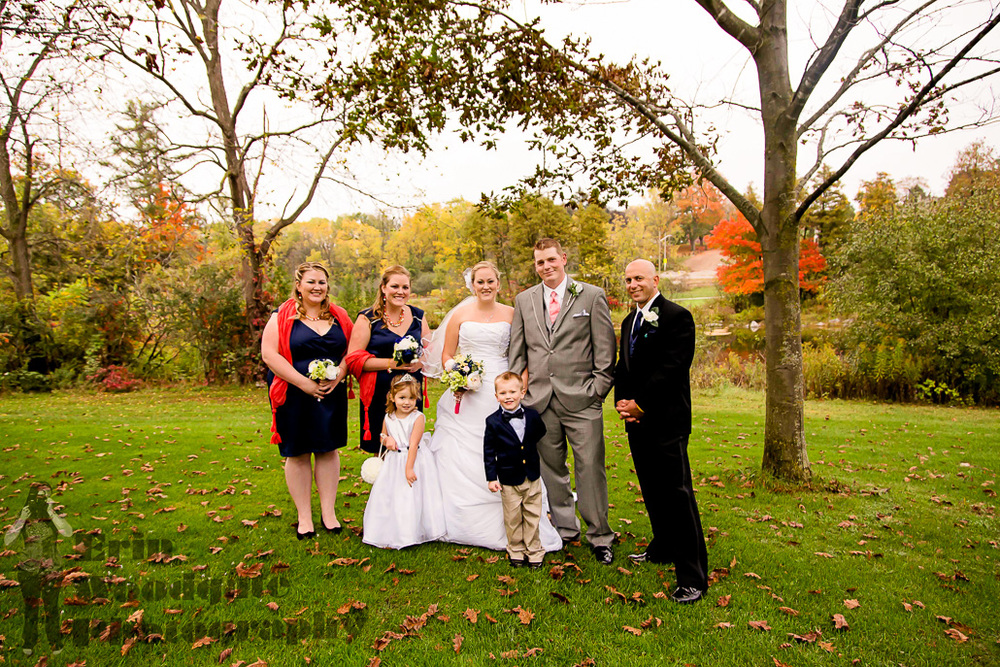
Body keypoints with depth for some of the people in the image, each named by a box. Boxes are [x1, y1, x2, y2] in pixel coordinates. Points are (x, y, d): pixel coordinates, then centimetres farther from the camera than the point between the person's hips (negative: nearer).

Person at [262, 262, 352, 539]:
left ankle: (329, 512, 21)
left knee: (328, 450, 8)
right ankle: (304, 517, 20)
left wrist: (338, 376, -11)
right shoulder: (283, 316, -3)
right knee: (297, 454, 6)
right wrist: (305, 383, -17)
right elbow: (269, 354, -11)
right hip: (295, 396, -3)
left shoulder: (339, 316, 7)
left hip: (332, 395, 3)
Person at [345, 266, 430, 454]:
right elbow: (354, 359, -7)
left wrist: (420, 362, -8)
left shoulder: (418, 316, 10)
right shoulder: (368, 318, -2)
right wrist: (390, 363, -17)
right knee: (381, 454, 3)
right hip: (379, 395, -3)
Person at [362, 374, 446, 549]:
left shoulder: (417, 417, -13)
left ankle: (413, 533, 17)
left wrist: (409, 468, -20)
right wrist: (387, 440, -6)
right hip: (394, 463, 5)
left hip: (415, 460, -4)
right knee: (389, 496, 6)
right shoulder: (388, 418, 2)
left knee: (413, 497, -1)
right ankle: (391, 535, 20)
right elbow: (383, 436, 19)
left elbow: (413, 444, -17)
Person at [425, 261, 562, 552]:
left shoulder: (512, 314, 6)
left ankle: (502, 527, 7)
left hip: (501, 393, -1)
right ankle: (463, 522, 17)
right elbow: (446, 354, 12)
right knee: (461, 458, 3)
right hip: (466, 395, 1)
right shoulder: (460, 314, 8)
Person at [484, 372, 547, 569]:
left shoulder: (532, 416, -4)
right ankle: (516, 551, 29)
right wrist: (491, 477, -7)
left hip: (532, 477, 2)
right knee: (513, 518, 10)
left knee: (533, 515, 12)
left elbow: (541, 434, 18)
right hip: (509, 480, -2)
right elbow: (489, 451, -6)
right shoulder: (493, 422, -10)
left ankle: (534, 551, 28)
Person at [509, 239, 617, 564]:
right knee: (551, 468, 12)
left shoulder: (592, 296, 2)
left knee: (590, 467, 0)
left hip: (581, 399, -3)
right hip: (539, 400, 3)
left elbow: (605, 349, 0)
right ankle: (565, 529, 30)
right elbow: (516, 351, 13)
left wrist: (597, 389, -5)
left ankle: (599, 537, 17)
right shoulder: (524, 300, 11)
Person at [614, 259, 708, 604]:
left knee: (677, 495, -5)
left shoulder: (676, 316, -9)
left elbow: (672, 368, -17)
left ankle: (693, 577, 4)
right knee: (652, 492, 17)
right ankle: (663, 548, 34)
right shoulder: (629, 322, 17)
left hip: (666, 421, -8)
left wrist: (640, 404, -15)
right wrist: (621, 401, 0)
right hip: (637, 421, 8)